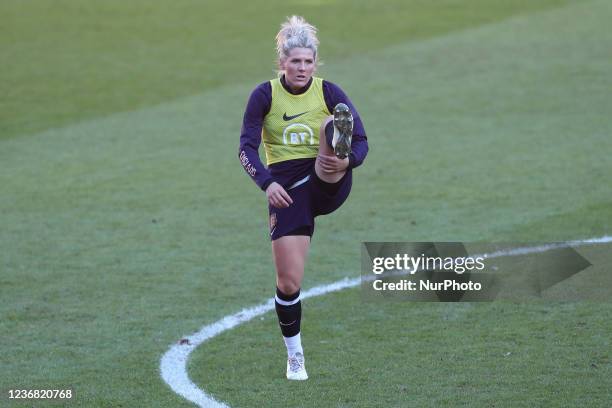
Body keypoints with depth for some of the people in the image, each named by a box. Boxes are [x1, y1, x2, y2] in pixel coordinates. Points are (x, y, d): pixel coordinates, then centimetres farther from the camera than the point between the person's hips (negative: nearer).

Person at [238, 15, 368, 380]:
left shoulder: (329, 93, 1)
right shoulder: (265, 95, -1)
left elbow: (363, 142, -1)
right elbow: (247, 148, -6)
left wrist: (347, 159, -25)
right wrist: (267, 182, -25)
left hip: (328, 183, 0)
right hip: (287, 189, 0)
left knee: (332, 124, -26)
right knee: (289, 282, -7)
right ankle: (295, 356, 13)